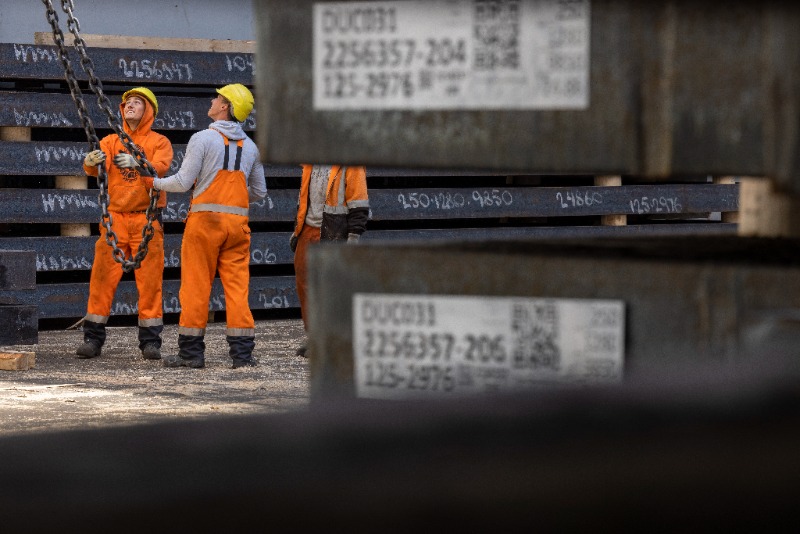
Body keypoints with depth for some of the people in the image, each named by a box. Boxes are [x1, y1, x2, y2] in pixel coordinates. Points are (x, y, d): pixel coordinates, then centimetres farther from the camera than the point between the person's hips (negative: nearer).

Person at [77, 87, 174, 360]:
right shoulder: (111, 141, 12)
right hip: (114, 217, 2)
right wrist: (91, 162, -30)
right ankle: (93, 338, 2)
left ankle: (150, 341, 4)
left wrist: (137, 163, -35)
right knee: (103, 277, -2)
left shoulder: (159, 142, 5)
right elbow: (96, 168, -6)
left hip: (147, 219, -2)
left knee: (150, 279, -2)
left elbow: (160, 168, -15)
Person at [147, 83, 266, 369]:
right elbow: (260, 191, 16)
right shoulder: (250, 147, 10)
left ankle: (191, 351, 3)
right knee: (237, 286, 4)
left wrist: (156, 182, 9)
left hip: (205, 218, -4)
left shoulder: (203, 138, -6)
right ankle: (243, 353, 1)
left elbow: (183, 182, -8)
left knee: (196, 286, 1)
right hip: (238, 222, 4)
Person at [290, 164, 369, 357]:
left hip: (333, 234, -7)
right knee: (304, 280, 5)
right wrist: (297, 229, 21)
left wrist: (354, 236, -15)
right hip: (309, 231, 7)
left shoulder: (351, 167, -9)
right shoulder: (311, 165, 13)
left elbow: (358, 205, -11)